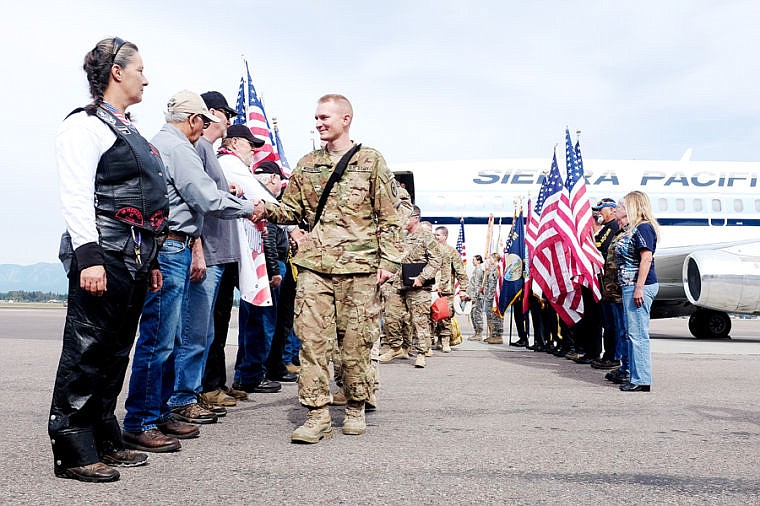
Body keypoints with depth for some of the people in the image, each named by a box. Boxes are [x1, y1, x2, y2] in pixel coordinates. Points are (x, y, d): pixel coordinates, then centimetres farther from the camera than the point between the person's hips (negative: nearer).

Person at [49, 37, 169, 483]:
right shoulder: (85, 125, -6)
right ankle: (73, 454, 4)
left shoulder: (128, 131, 21)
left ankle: (106, 441, 23)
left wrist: (151, 260, 22)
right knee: (87, 353, -4)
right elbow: (77, 197, -15)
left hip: (135, 259, 9)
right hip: (104, 257, -9)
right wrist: (89, 257, -24)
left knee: (115, 354, 13)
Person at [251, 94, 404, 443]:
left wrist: (388, 260, -5)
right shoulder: (307, 165, 16)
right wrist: (268, 209, -5)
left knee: (355, 341, 3)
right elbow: (291, 209, 17)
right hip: (315, 265, 3)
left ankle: (355, 408, 20)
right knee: (312, 338, -4)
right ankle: (318, 414, 2)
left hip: (359, 267, -3)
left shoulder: (371, 161, 5)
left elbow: (388, 217, 2)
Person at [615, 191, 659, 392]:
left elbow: (646, 258, -20)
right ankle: (636, 376, 21)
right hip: (630, 286, 11)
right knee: (633, 334, 14)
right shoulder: (635, 228, 18)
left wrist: (639, 288, -24)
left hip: (639, 286, -11)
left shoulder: (643, 228, -12)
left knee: (638, 334, -8)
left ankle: (642, 380, -5)